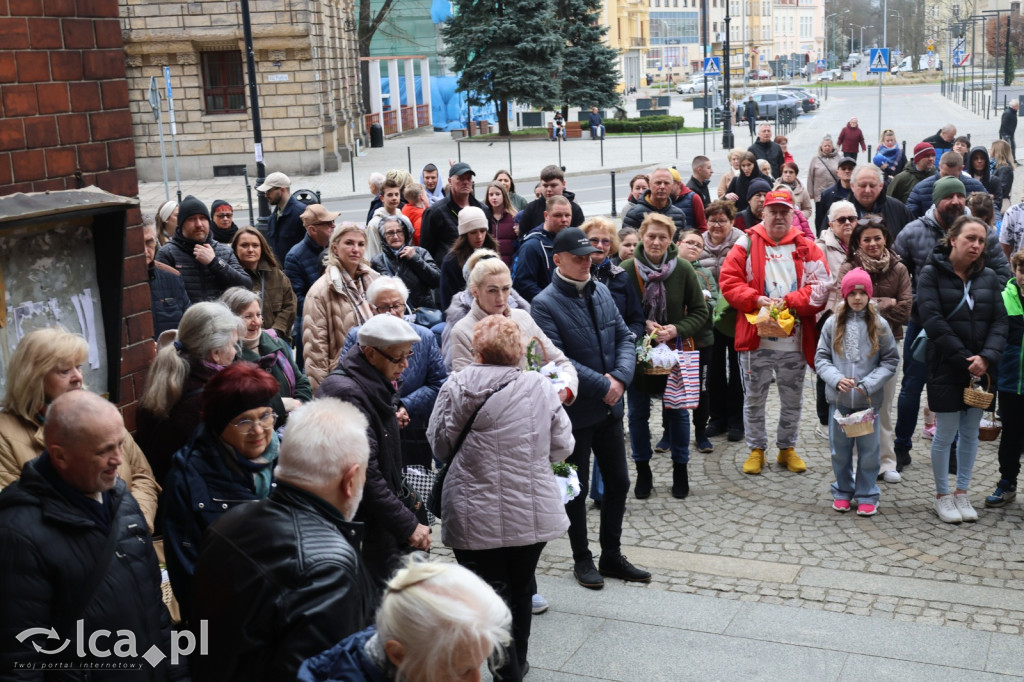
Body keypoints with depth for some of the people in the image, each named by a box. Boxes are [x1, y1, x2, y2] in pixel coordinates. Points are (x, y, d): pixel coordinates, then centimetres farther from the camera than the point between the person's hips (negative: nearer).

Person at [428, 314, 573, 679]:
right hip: (533, 513, 3)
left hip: (476, 518, -2)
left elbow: (439, 446, -1)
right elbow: (562, 448, 0)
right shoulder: (540, 387, -6)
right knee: (520, 590, 21)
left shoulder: (455, 388, -9)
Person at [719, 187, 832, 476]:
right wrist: (756, 300, -17)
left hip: (795, 341, 1)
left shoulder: (807, 247, 4)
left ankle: (787, 448, 29)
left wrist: (788, 302, -16)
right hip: (755, 339, -1)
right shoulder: (747, 244, 2)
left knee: (792, 400, 13)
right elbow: (728, 281, -4)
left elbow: (820, 287, -4)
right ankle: (756, 449, 23)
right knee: (754, 399, 9)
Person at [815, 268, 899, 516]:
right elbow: (821, 358, 3)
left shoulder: (879, 325, -3)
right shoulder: (833, 324, -1)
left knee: (869, 450, 7)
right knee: (840, 449, 12)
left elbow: (891, 360, 1)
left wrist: (869, 384, -12)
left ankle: (867, 495, 21)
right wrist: (836, 378, -14)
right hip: (839, 399, 1)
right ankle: (843, 491, 28)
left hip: (869, 400, -1)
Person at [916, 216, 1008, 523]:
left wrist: (987, 357, -14)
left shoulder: (988, 277, 7)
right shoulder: (932, 273, -6)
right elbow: (933, 320, -14)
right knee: (946, 433, 2)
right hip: (945, 368, -4)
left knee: (971, 432, 11)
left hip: (980, 368, 4)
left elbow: (999, 321, 2)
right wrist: (964, 360, -17)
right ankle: (942, 495, 16)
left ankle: (962, 492, 24)